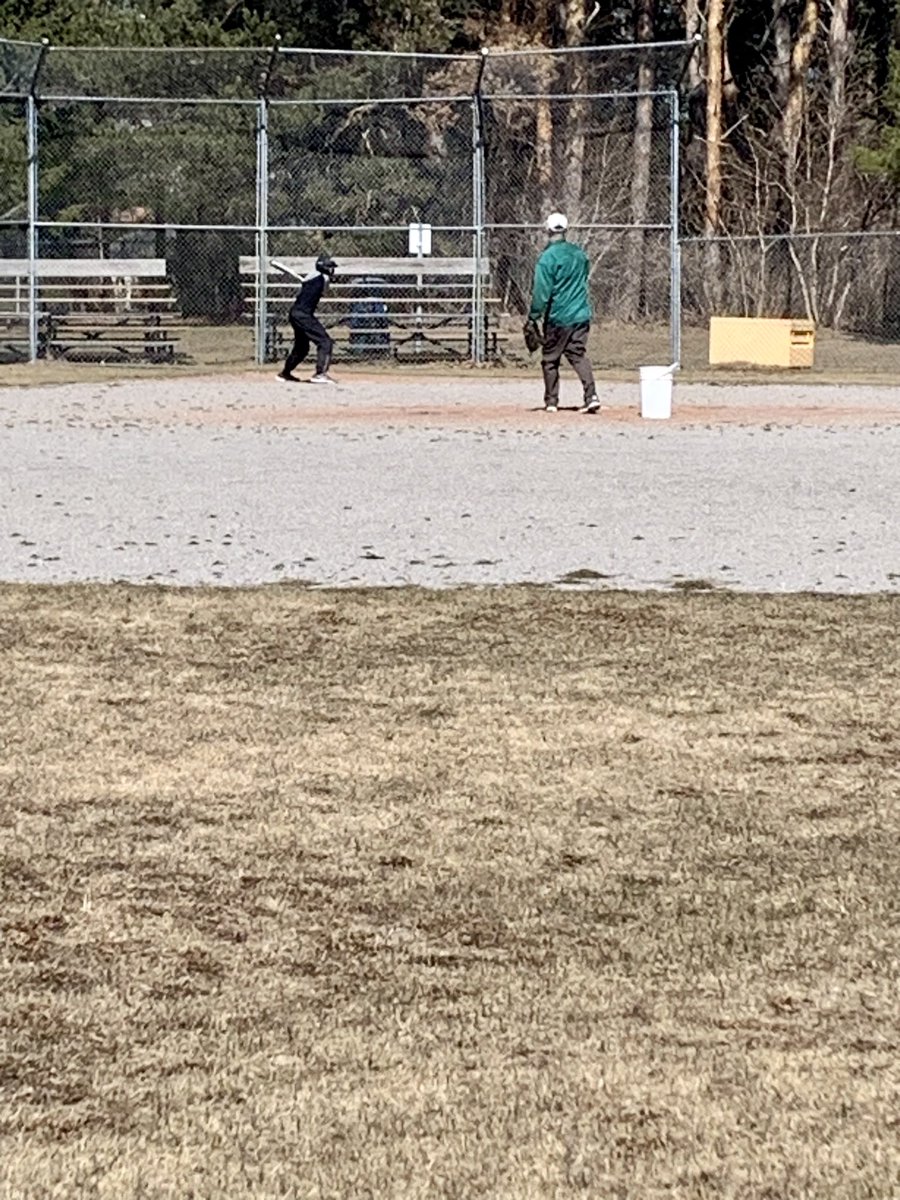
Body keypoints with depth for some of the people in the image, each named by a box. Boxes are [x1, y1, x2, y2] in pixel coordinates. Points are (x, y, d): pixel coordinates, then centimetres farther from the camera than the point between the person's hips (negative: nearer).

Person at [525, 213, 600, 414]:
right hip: (581, 315, 5)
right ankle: (591, 396, -9)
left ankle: (551, 401, 12)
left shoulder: (548, 258, -14)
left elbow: (542, 293, -15)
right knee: (579, 355, 7)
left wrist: (533, 318, -9)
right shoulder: (579, 254, 6)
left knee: (550, 359, 8)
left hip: (558, 317, -5)